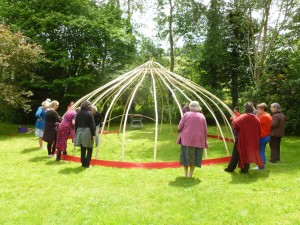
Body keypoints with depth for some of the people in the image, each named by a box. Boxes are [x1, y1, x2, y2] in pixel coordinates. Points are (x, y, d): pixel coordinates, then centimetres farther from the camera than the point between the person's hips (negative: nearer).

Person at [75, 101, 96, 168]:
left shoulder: (78, 113, 6)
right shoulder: (89, 113, -10)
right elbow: (92, 125, -12)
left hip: (79, 132, 5)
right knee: (89, 149, 8)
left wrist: (76, 133, 18)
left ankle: (83, 163, 21)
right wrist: (93, 135, -9)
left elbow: (76, 124, 9)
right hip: (87, 132, -5)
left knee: (82, 149, 15)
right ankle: (87, 164, 5)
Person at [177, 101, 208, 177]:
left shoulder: (186, 114, -3)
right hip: (198, 140, 1)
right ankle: (190, 174, 14)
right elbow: (205, 130, 4)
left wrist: (184, 130, 18)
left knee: (186, 155, 11)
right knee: (195, 156, 10)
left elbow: (180, 127, -4)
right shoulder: (202, 116, 2)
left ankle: (186, 173, 17)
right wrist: (204, 140, 14)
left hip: (187, 139, -1)